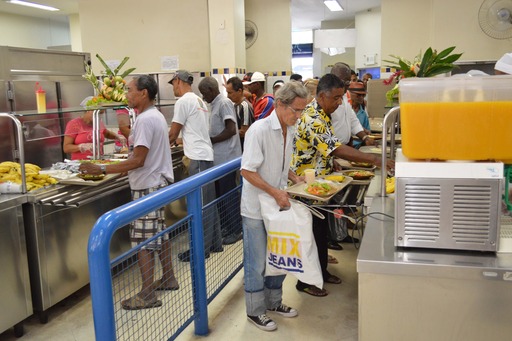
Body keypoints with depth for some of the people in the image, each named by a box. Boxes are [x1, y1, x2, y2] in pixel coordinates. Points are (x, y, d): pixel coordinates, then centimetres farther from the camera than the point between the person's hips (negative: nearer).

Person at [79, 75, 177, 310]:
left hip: (147, 187, -10)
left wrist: (102, 170, -22)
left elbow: (137, 160, -24)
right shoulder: (156, 116, 12)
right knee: (159, 233, 18)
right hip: (158, 183, 10)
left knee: (142, 240, -4)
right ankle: (168, 279, 30)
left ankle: (147, 295, 3)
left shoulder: (145, 119, -19)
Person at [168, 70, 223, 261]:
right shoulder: (199, 100, 18)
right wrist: (182, 140, 33)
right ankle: (214, 243, 24)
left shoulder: (184, 101, -9)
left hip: (198, 158, -9)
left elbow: (173, 133, -4)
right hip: (206, 156, 9)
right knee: (208, 203, 15)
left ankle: (201, 249, 3)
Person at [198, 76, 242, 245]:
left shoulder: (224, 103, -13)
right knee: (220, 195, 15)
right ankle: (225, 227, 26)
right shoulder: (215, 104, 15)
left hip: (227, 158, -10)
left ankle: (235, 230, 10)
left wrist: (210, 140, -14)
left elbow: (231, 130, -21)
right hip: (219, 158, 10)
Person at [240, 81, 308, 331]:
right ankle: (255, 310, 23)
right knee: (257, 262, 5)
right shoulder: (259, 130, -21)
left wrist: (294, 178, 2)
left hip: (278, 205, 8)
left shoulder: (289, 130, 4)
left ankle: (274, 301, 37)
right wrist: (275, 192, -25)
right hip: (256, 207, -7)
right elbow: (247, 171, -21)